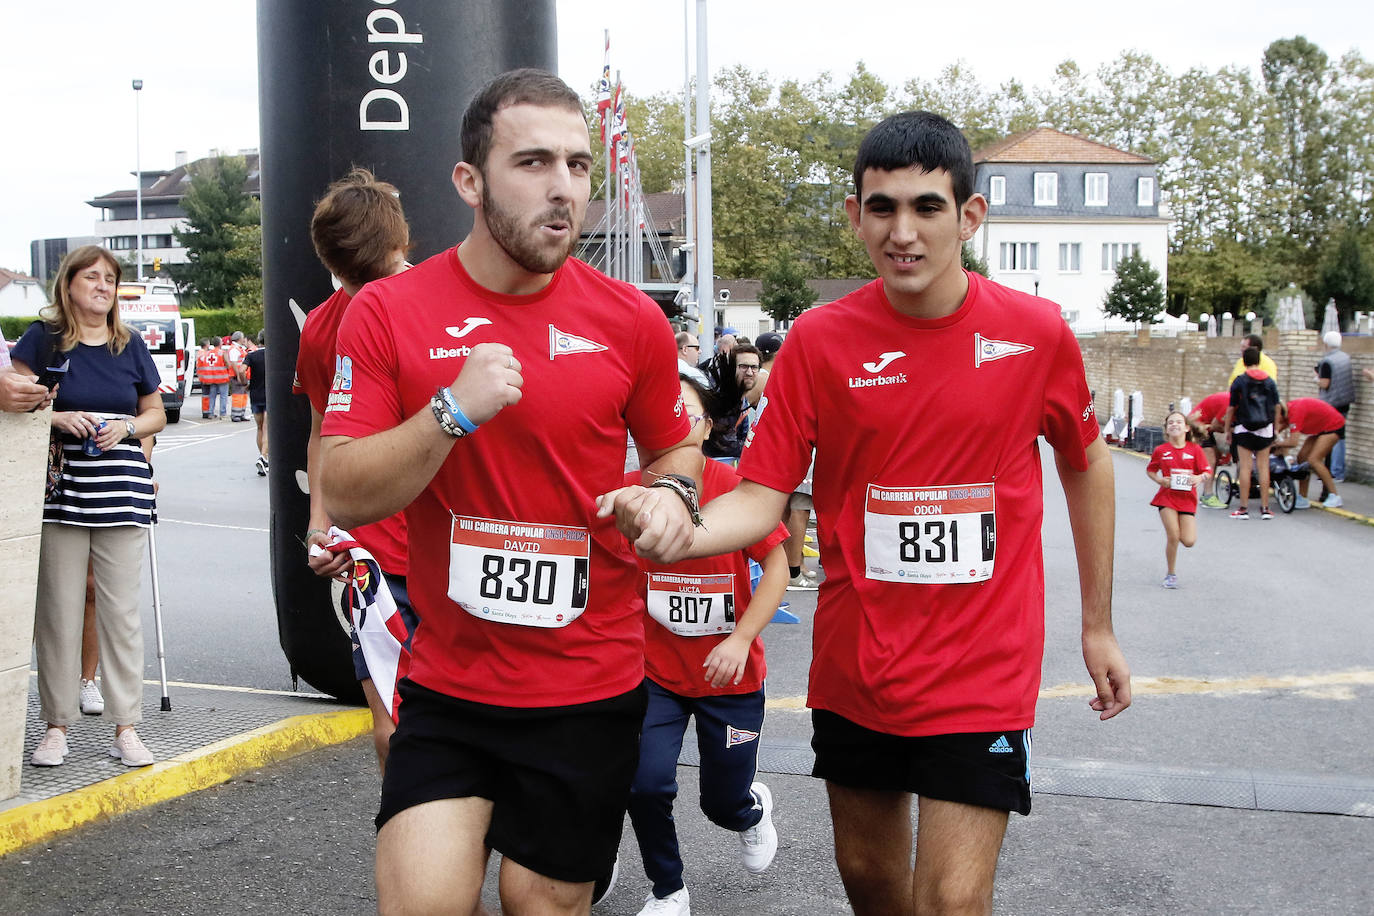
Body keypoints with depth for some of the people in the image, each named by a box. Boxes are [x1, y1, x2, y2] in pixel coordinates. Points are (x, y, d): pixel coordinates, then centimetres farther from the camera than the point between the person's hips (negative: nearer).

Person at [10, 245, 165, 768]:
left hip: (121, 494, 2)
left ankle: (126, 727, 10)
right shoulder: (44, 338, 3)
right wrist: (59, 417, -13)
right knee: (58, 611, 2)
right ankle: (57, 725, 13)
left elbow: (156, 414, 17)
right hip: (61, 490, -2)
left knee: (121, 610, 3)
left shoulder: (130, 346, 11)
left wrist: (128, 427, -3)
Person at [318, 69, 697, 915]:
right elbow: (345, 497, -10)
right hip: (449, 687, -1)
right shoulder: (389, 313, -6)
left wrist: (670, 493, -9)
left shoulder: (630, 320, -3)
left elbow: (672, 447, 14)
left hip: (592, 692, 1)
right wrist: (453, 410, -24)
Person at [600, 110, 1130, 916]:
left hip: (982, 673, -1)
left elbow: (1087, 463, 9)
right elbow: (763, 496, -10)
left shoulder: (1038, 334, -7)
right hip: (854, 670, 2)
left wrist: (1099, 626, 12)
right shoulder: (820, 341, -7)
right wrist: (678, 535, -32)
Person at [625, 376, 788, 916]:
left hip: (730, 677, -1)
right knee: (646, 784, -16)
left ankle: (753, 810, 50)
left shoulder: (737, 488, -15)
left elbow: (777, 566, -11)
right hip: (655, 672, 1)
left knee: (723, 804, 9)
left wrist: (740, 638, -21)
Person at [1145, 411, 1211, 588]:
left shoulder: (1194, 449, -1)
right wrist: (1159, 480, -7)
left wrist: (1200, 478, -21)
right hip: (1167, 497, -1)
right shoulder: (1161, 450, 0)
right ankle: (1171, 574, 7)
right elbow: (1150, 470, 12)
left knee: (1188, 541, -7)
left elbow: (1208, 472, 1)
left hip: (1187, 499, 1)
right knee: (1173, 536, -11)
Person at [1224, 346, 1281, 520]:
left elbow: (1231, 408, -2)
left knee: (1245, 467, -1)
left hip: (1244, 429, -2)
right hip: (1265, 429, 3)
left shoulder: (1239, 382, -3)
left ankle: (1244, 508, 0)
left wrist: (1227, 429, 8)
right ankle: (1265, 508, 8)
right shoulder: (1270, 382, 6)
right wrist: (1274, 430, 16)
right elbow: (1277, 407, 7)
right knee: (1264, 467, 6)